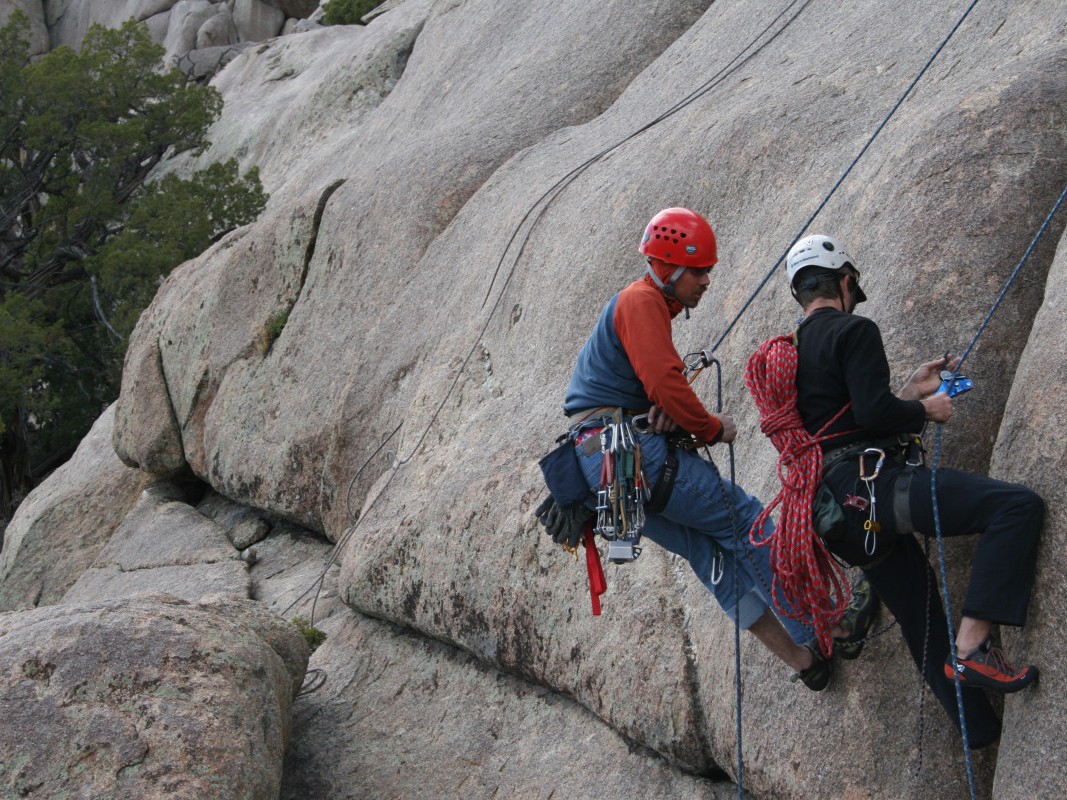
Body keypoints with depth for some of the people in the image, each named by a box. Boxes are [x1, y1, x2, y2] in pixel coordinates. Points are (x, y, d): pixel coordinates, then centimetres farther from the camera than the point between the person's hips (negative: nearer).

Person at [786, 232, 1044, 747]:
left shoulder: (793, 352, 22)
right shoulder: (854, 330, -5)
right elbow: (874, 414, -18)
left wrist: (910, 392, 27)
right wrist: (927, 410, 1)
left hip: (847, 507, 10)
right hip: (876, 485, -10)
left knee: (925, 625, 13)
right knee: (1018, 507, -17)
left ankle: (985, 738, 16)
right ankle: (972, 647, -24)